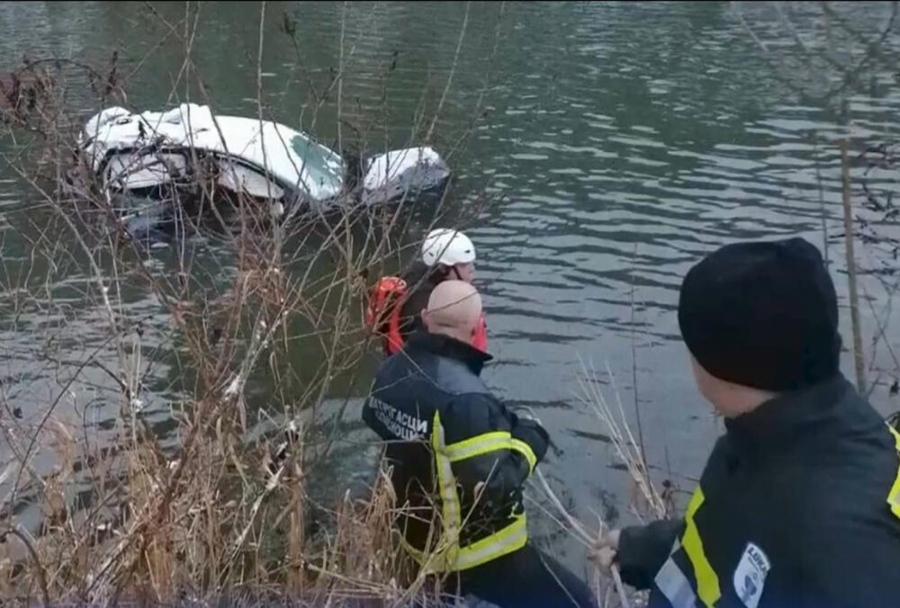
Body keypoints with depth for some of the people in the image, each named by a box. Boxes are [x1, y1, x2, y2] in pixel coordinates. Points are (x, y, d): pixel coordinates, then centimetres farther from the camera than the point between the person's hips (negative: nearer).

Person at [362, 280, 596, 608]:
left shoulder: (392, 370, -6)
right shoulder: (463, 397, -32)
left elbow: (376, 421, 14)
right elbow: (495, 486, -32)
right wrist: (529, 439, -15)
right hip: (477, 555, -8)